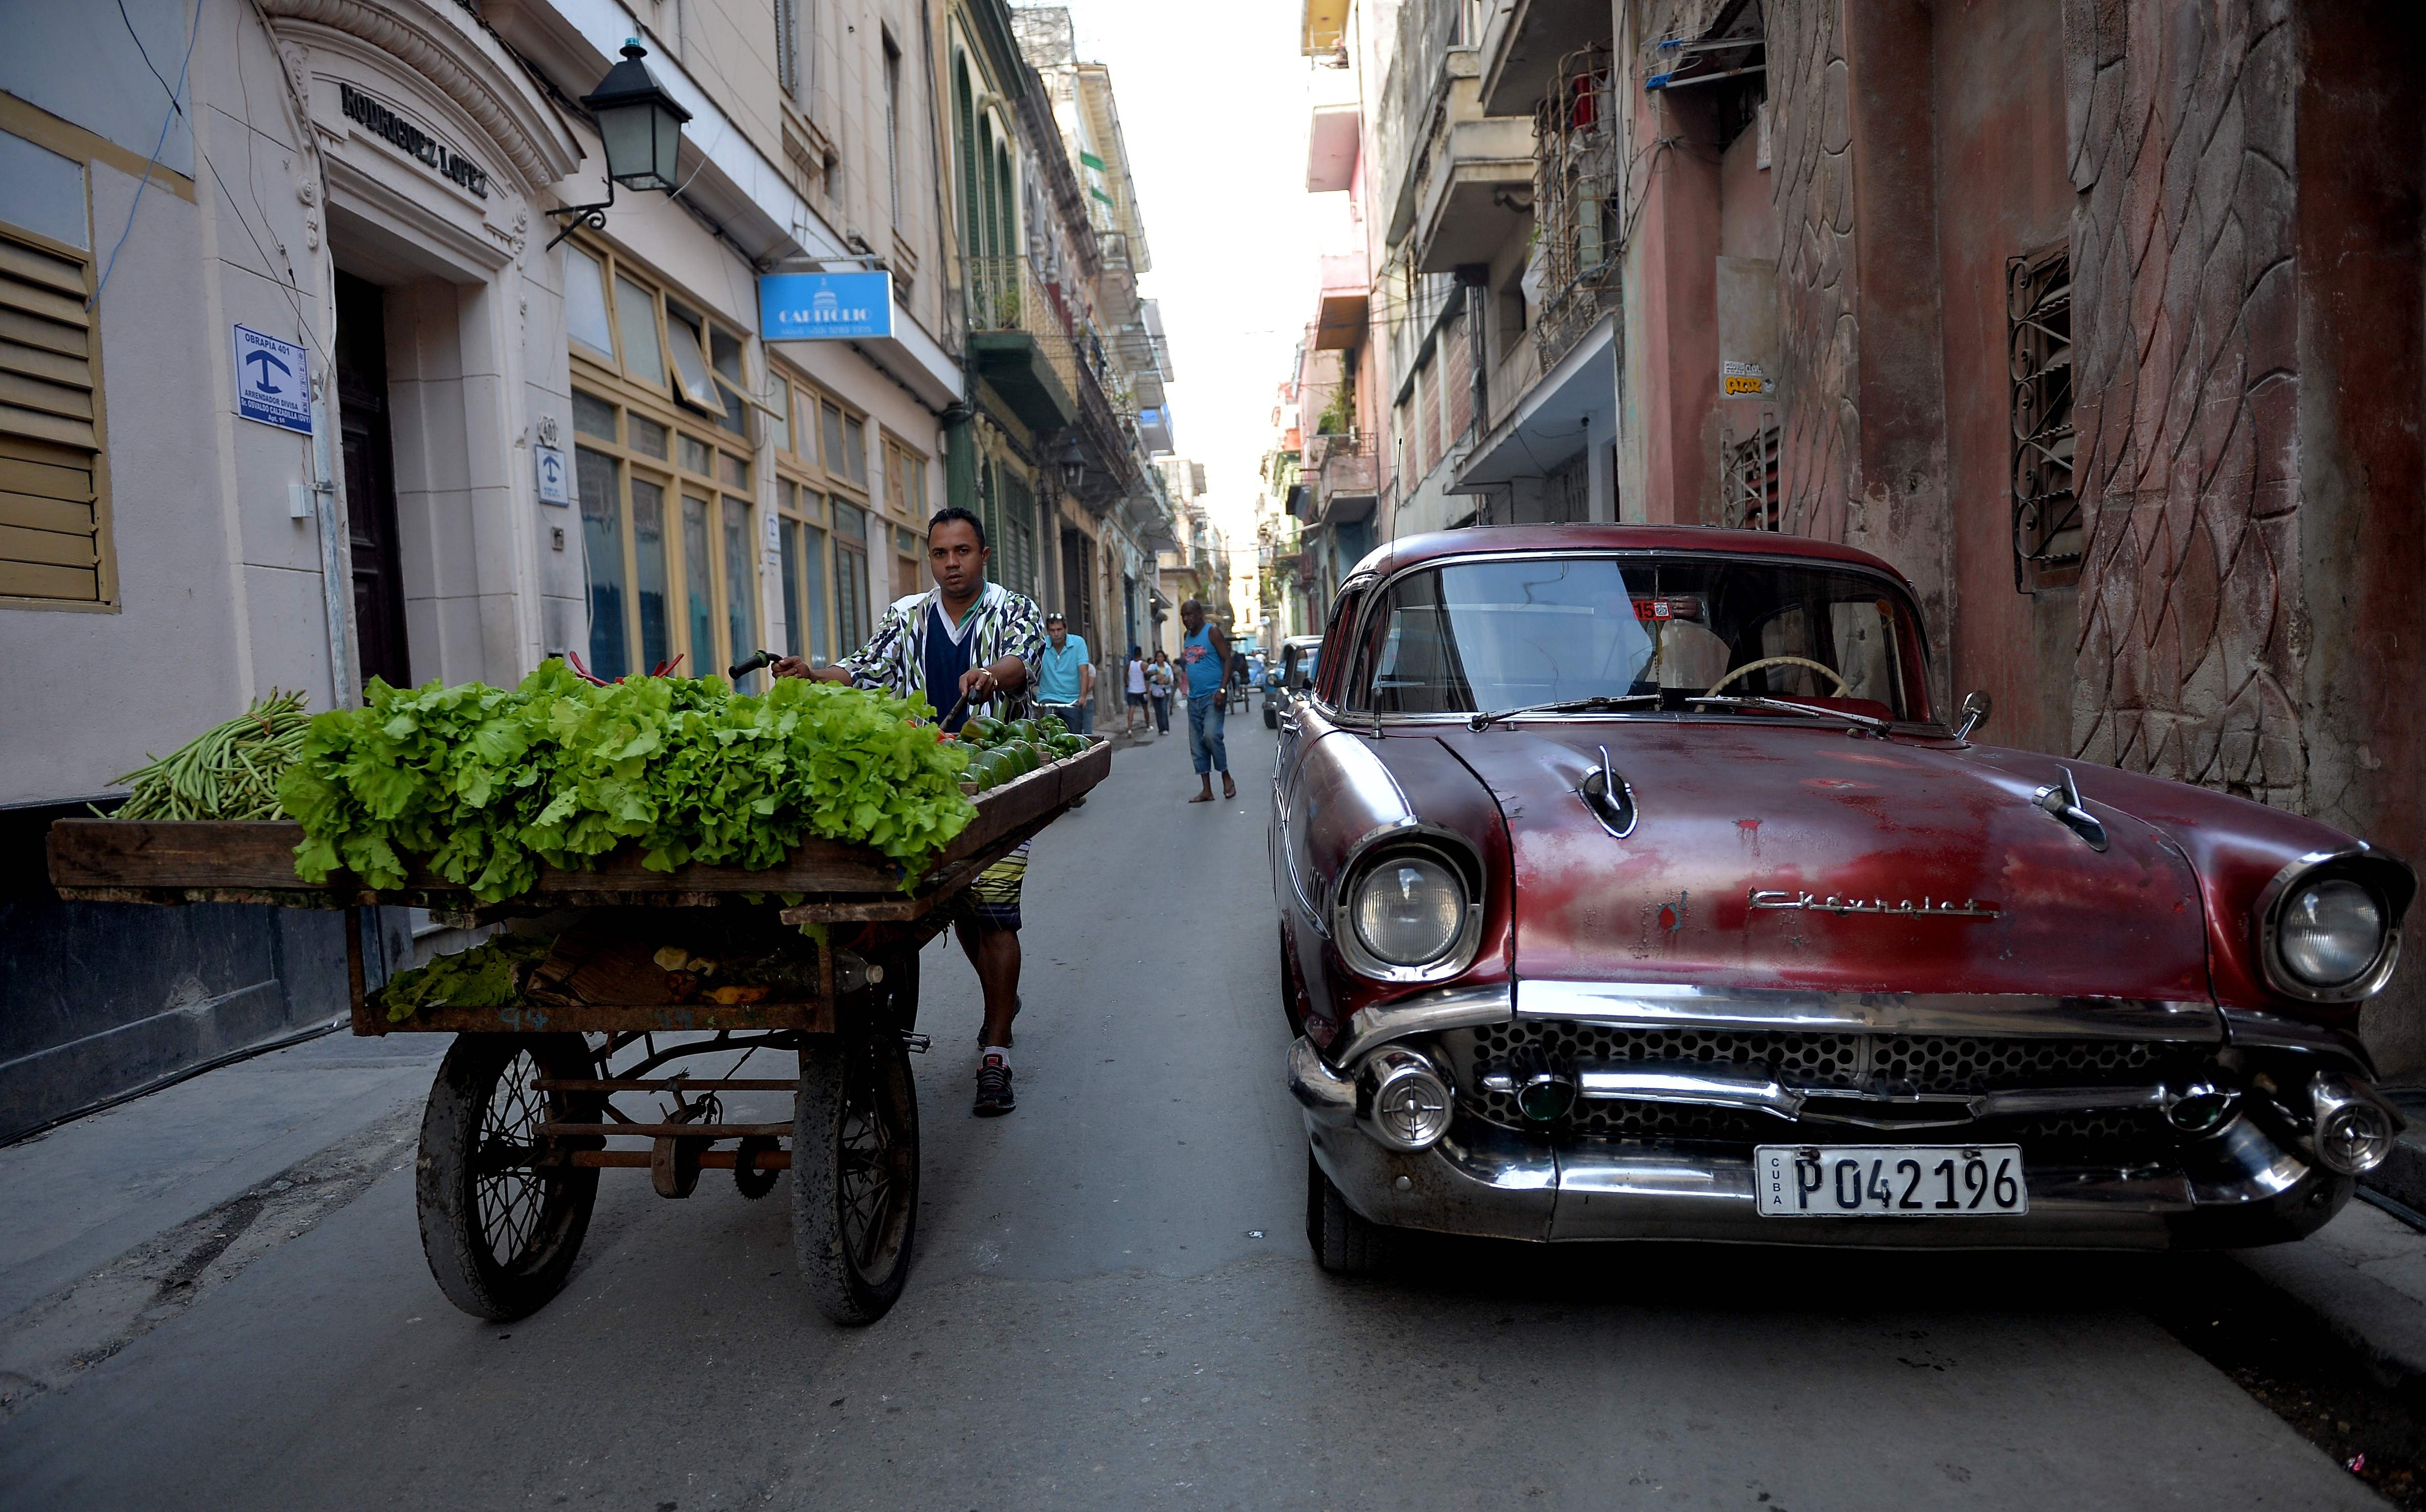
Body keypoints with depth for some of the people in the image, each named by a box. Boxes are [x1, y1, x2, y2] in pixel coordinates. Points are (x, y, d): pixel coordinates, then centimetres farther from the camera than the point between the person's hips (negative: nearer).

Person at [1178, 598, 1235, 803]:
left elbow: (1227, 659, -11)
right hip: (1194, 698, 7)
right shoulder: (1187, 637, 16)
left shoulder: (1212, 632, -5)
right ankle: (1207, 791, 9)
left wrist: (1223, 689, -19)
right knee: (1197, 745, 4)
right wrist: (1182, 662, 8)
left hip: (1213, 696, -7)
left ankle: (1227, 779, -3)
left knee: (1211, 735, -21)